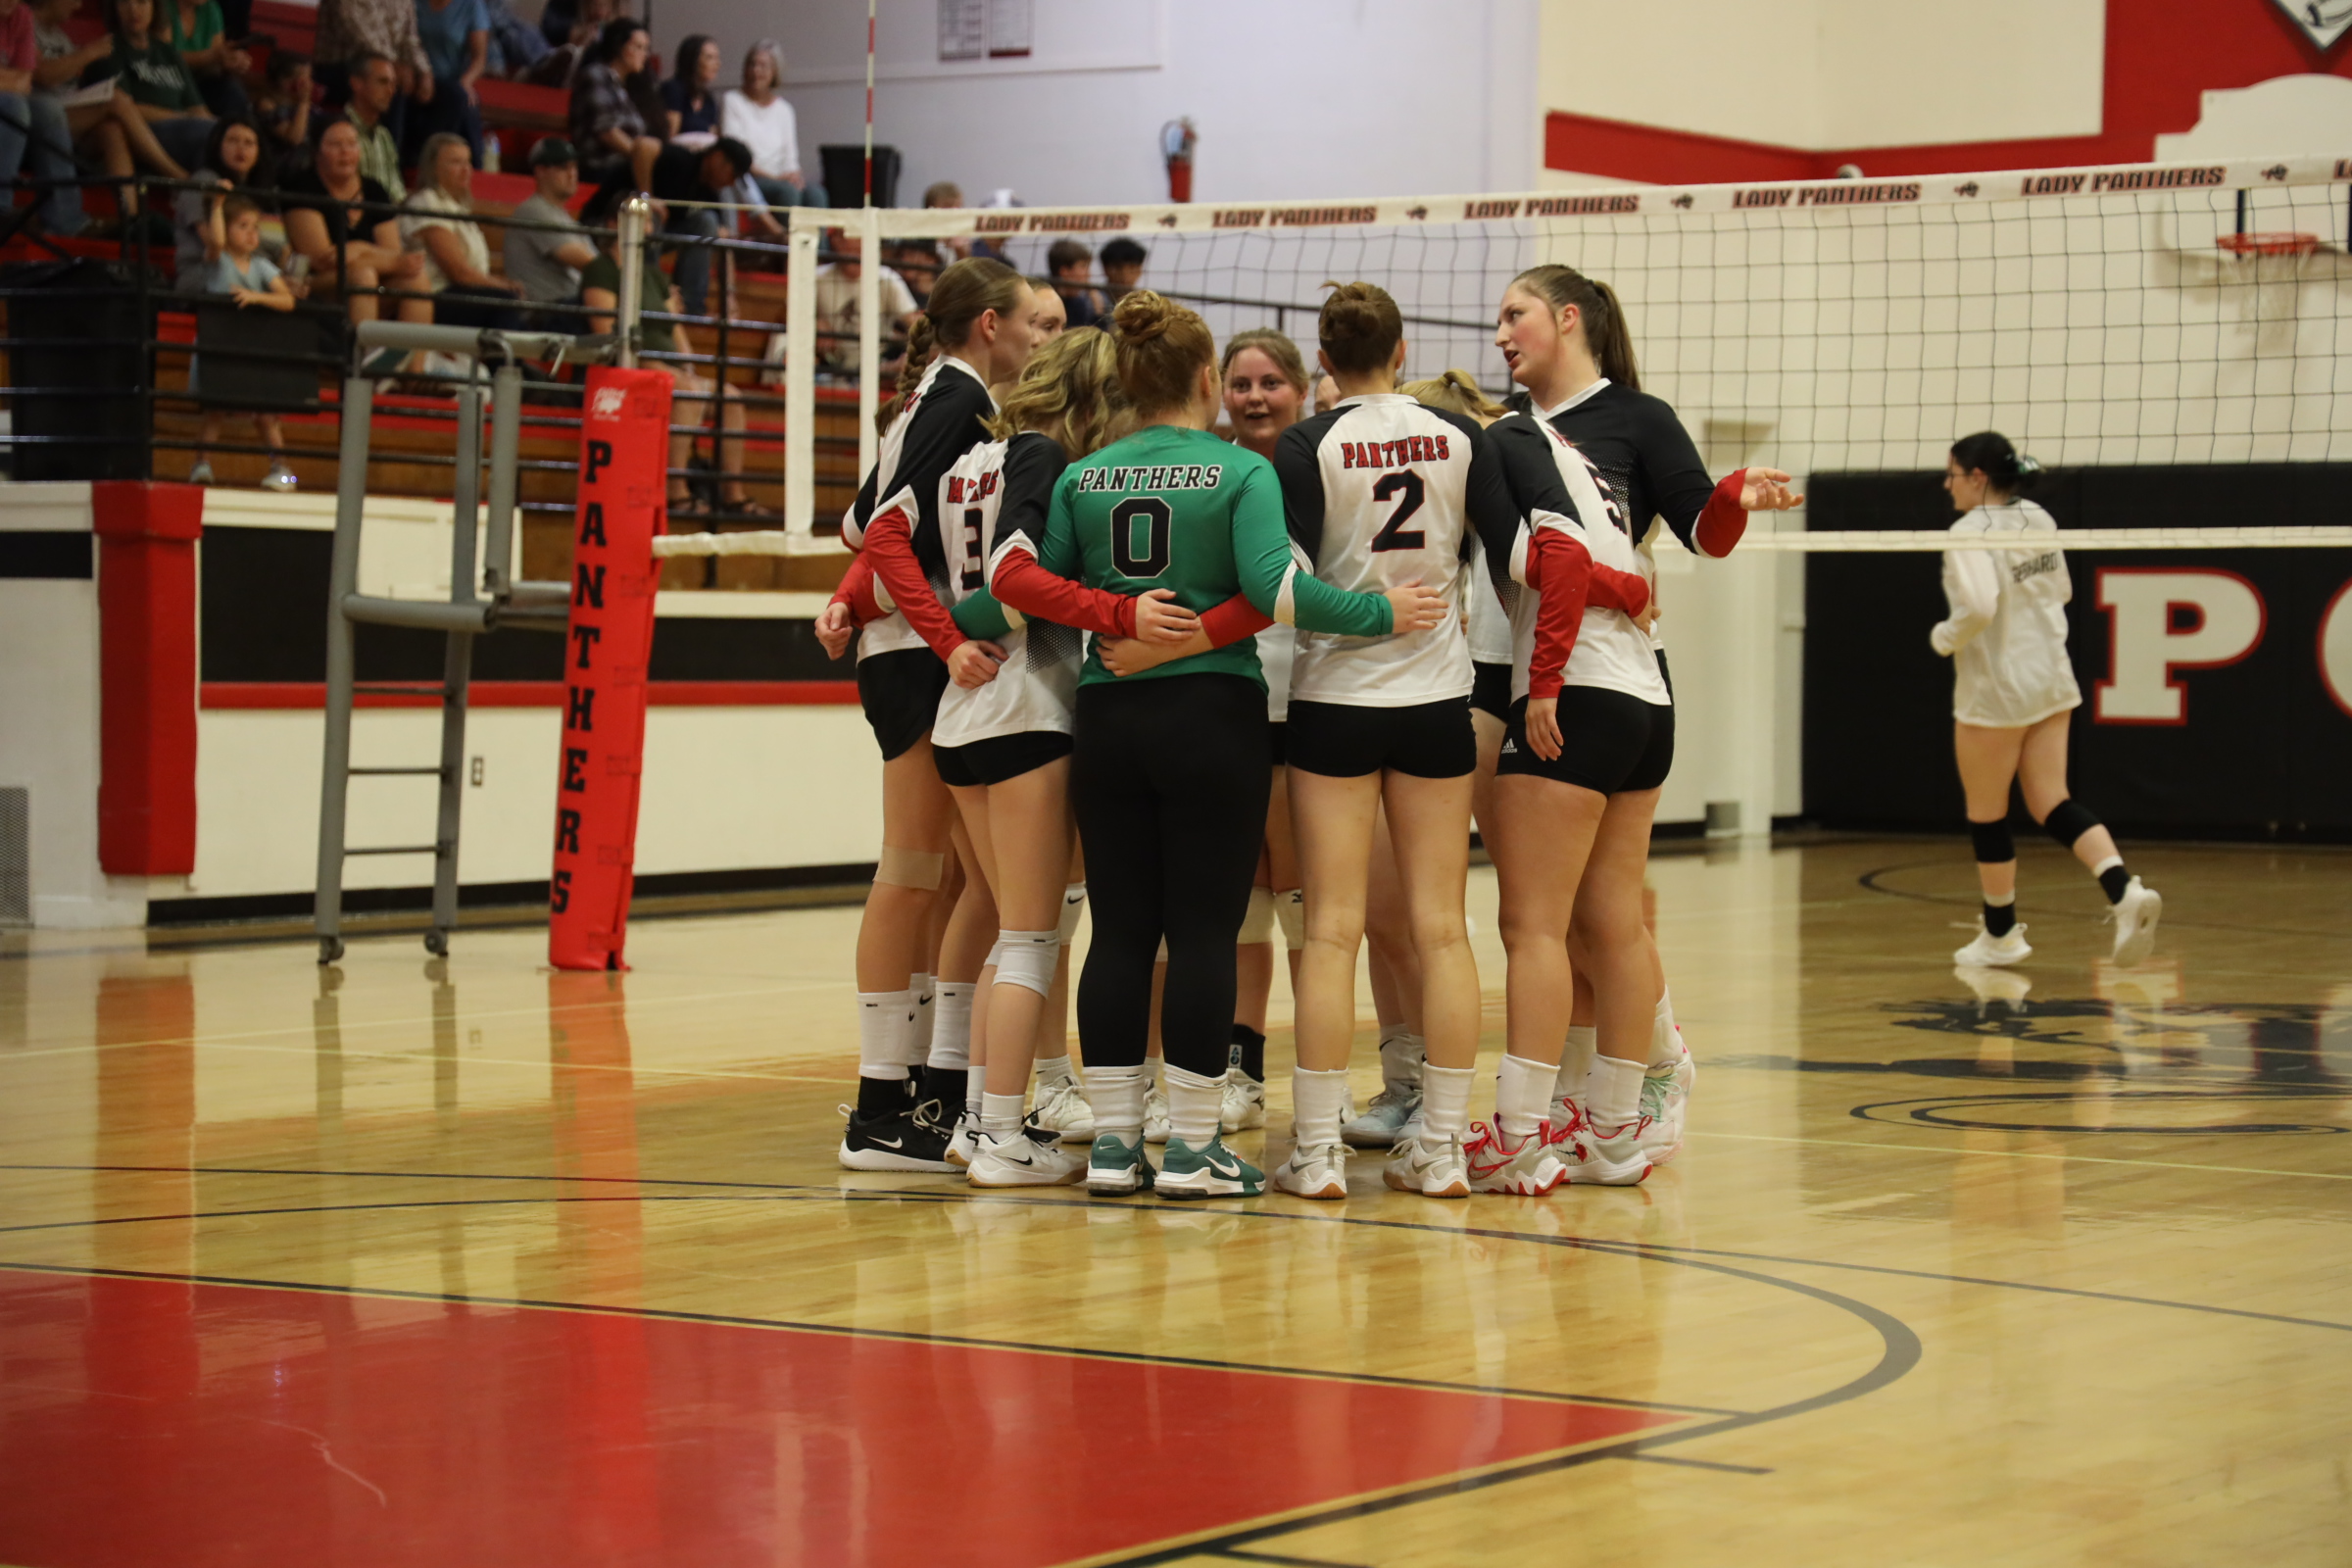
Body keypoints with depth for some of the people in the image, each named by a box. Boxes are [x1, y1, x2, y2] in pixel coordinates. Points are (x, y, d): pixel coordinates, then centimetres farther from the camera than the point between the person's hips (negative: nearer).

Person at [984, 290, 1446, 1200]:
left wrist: (1118, 616, 1)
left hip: (1107, 718, 4)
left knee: (1119, 931, 8)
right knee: (1203, 932, -1)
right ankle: (1193, 1149, 0)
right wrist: (1382, 613, -10)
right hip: (1212, 718, -4)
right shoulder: (1242, 473, -6)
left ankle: (1114, 1143, 9)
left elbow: (1020, 578, 2)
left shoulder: (1082, 478, 7)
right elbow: (1276, 588, -18)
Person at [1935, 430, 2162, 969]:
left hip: (1994, 690, -7)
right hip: (2050, 681, 7)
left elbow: (1978, 606, -31)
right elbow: (2061, 589, 18)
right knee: (2053, 804, 7)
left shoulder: (1971, 532, -18)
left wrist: (1944, 637, -13)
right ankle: (2126, 891, -15)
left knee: (1986, 815, 9)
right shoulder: (2037, 520, 7)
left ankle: (2000, 935, 20)